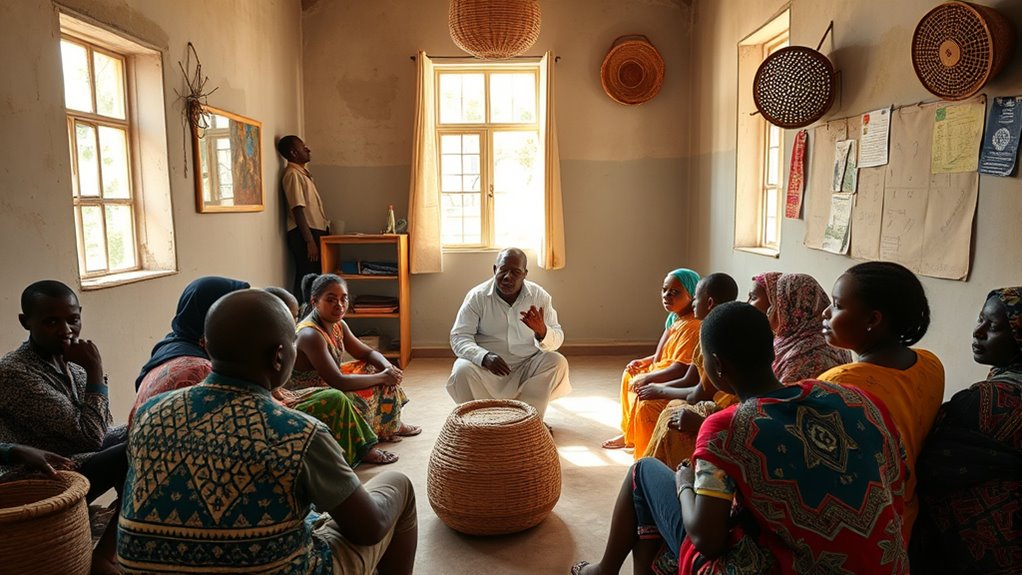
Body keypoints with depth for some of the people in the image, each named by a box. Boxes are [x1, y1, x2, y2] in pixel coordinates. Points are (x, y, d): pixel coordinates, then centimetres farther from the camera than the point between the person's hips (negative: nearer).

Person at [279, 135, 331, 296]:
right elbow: (298, 210, -19)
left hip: (316, 231, 9)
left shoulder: (302, 171, 17)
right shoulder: (292, 174, -13)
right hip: (304, 234, -9)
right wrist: (310, 241, -23)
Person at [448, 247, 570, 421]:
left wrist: (542, 331, -31)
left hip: (527, 365, 2)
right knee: (462, 371, -30)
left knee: (558, 363, -23)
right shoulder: (477, 296, -9)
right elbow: (459, 337, -13)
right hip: (487, 365, -1)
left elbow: (557, 339, -5)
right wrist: (484, 357, -33)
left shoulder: (540, 296, -5)